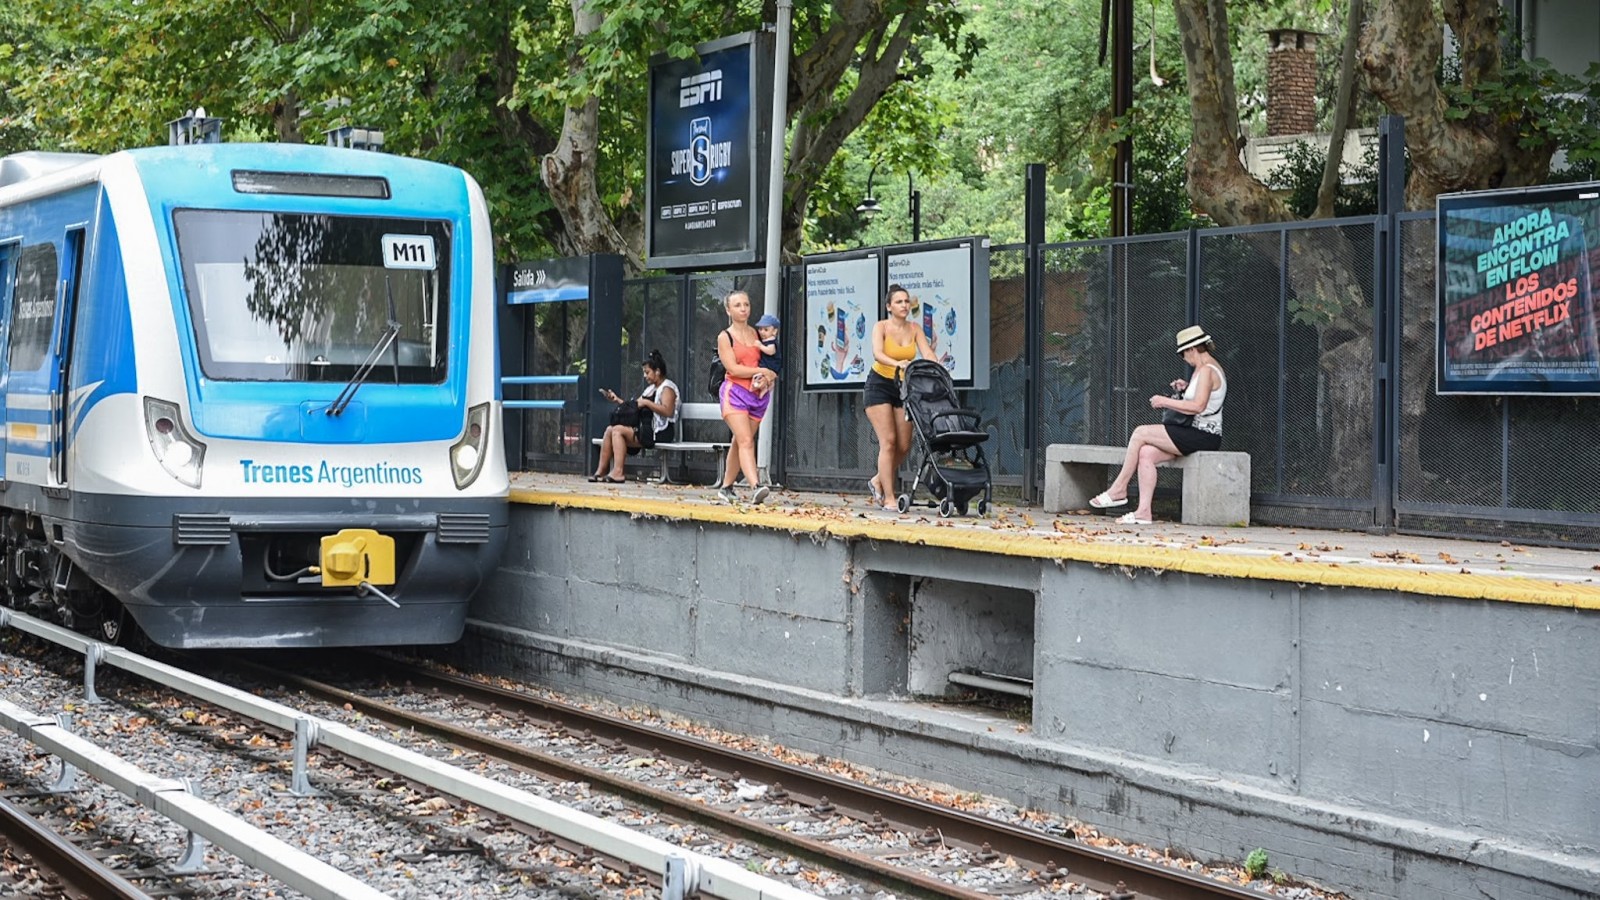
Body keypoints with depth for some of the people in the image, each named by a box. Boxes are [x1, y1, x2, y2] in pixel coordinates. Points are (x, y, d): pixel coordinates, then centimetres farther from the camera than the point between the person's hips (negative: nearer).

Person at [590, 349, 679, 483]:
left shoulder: (667, 388, -5)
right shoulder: (650, 389, 25)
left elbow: (667, 411, -21)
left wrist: (646, 403, -19)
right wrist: (618, 400, 15)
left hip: (659, 432, -9)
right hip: (644, 430, 9)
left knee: (618, 430, -20)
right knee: (610, 429, -3)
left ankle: (618, 473, -26)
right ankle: (601, 471, -8)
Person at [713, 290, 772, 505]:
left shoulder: (756, 334, 14)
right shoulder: (725, 337, 0)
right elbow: (733, 368, -9)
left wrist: (765, 379, -2)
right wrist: (762, 371, -10)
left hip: (757, 394, 5)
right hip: (735, 392, -5)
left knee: (740, 443, 8)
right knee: (745, 441, -18)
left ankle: (726, 487, 18)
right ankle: (756, 486, -33)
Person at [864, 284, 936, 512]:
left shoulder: (914, 330, 2)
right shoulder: (881, 327, -10)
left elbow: (927, 354, -9)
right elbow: (877, 353, -27)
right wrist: (896, 363, -46)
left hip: (902, 387, 5)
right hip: (879, 385, -5)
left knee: (904, 445, 2)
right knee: (888, 441, -13)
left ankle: (878, 481, 27)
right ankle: (888, 499, -12)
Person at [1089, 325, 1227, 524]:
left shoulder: (1207, 371, -14)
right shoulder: (1209, 368, 20)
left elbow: (1198, 406, -24)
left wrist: (1165, 401, -15)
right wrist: (1187, 387, 18)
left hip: (1203, 437, -10)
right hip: (1201, 434, 10)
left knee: (1140, 433, -11)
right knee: (1146, 453, -5)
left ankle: (1119, 489, -2)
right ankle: (1144, 511, -14)